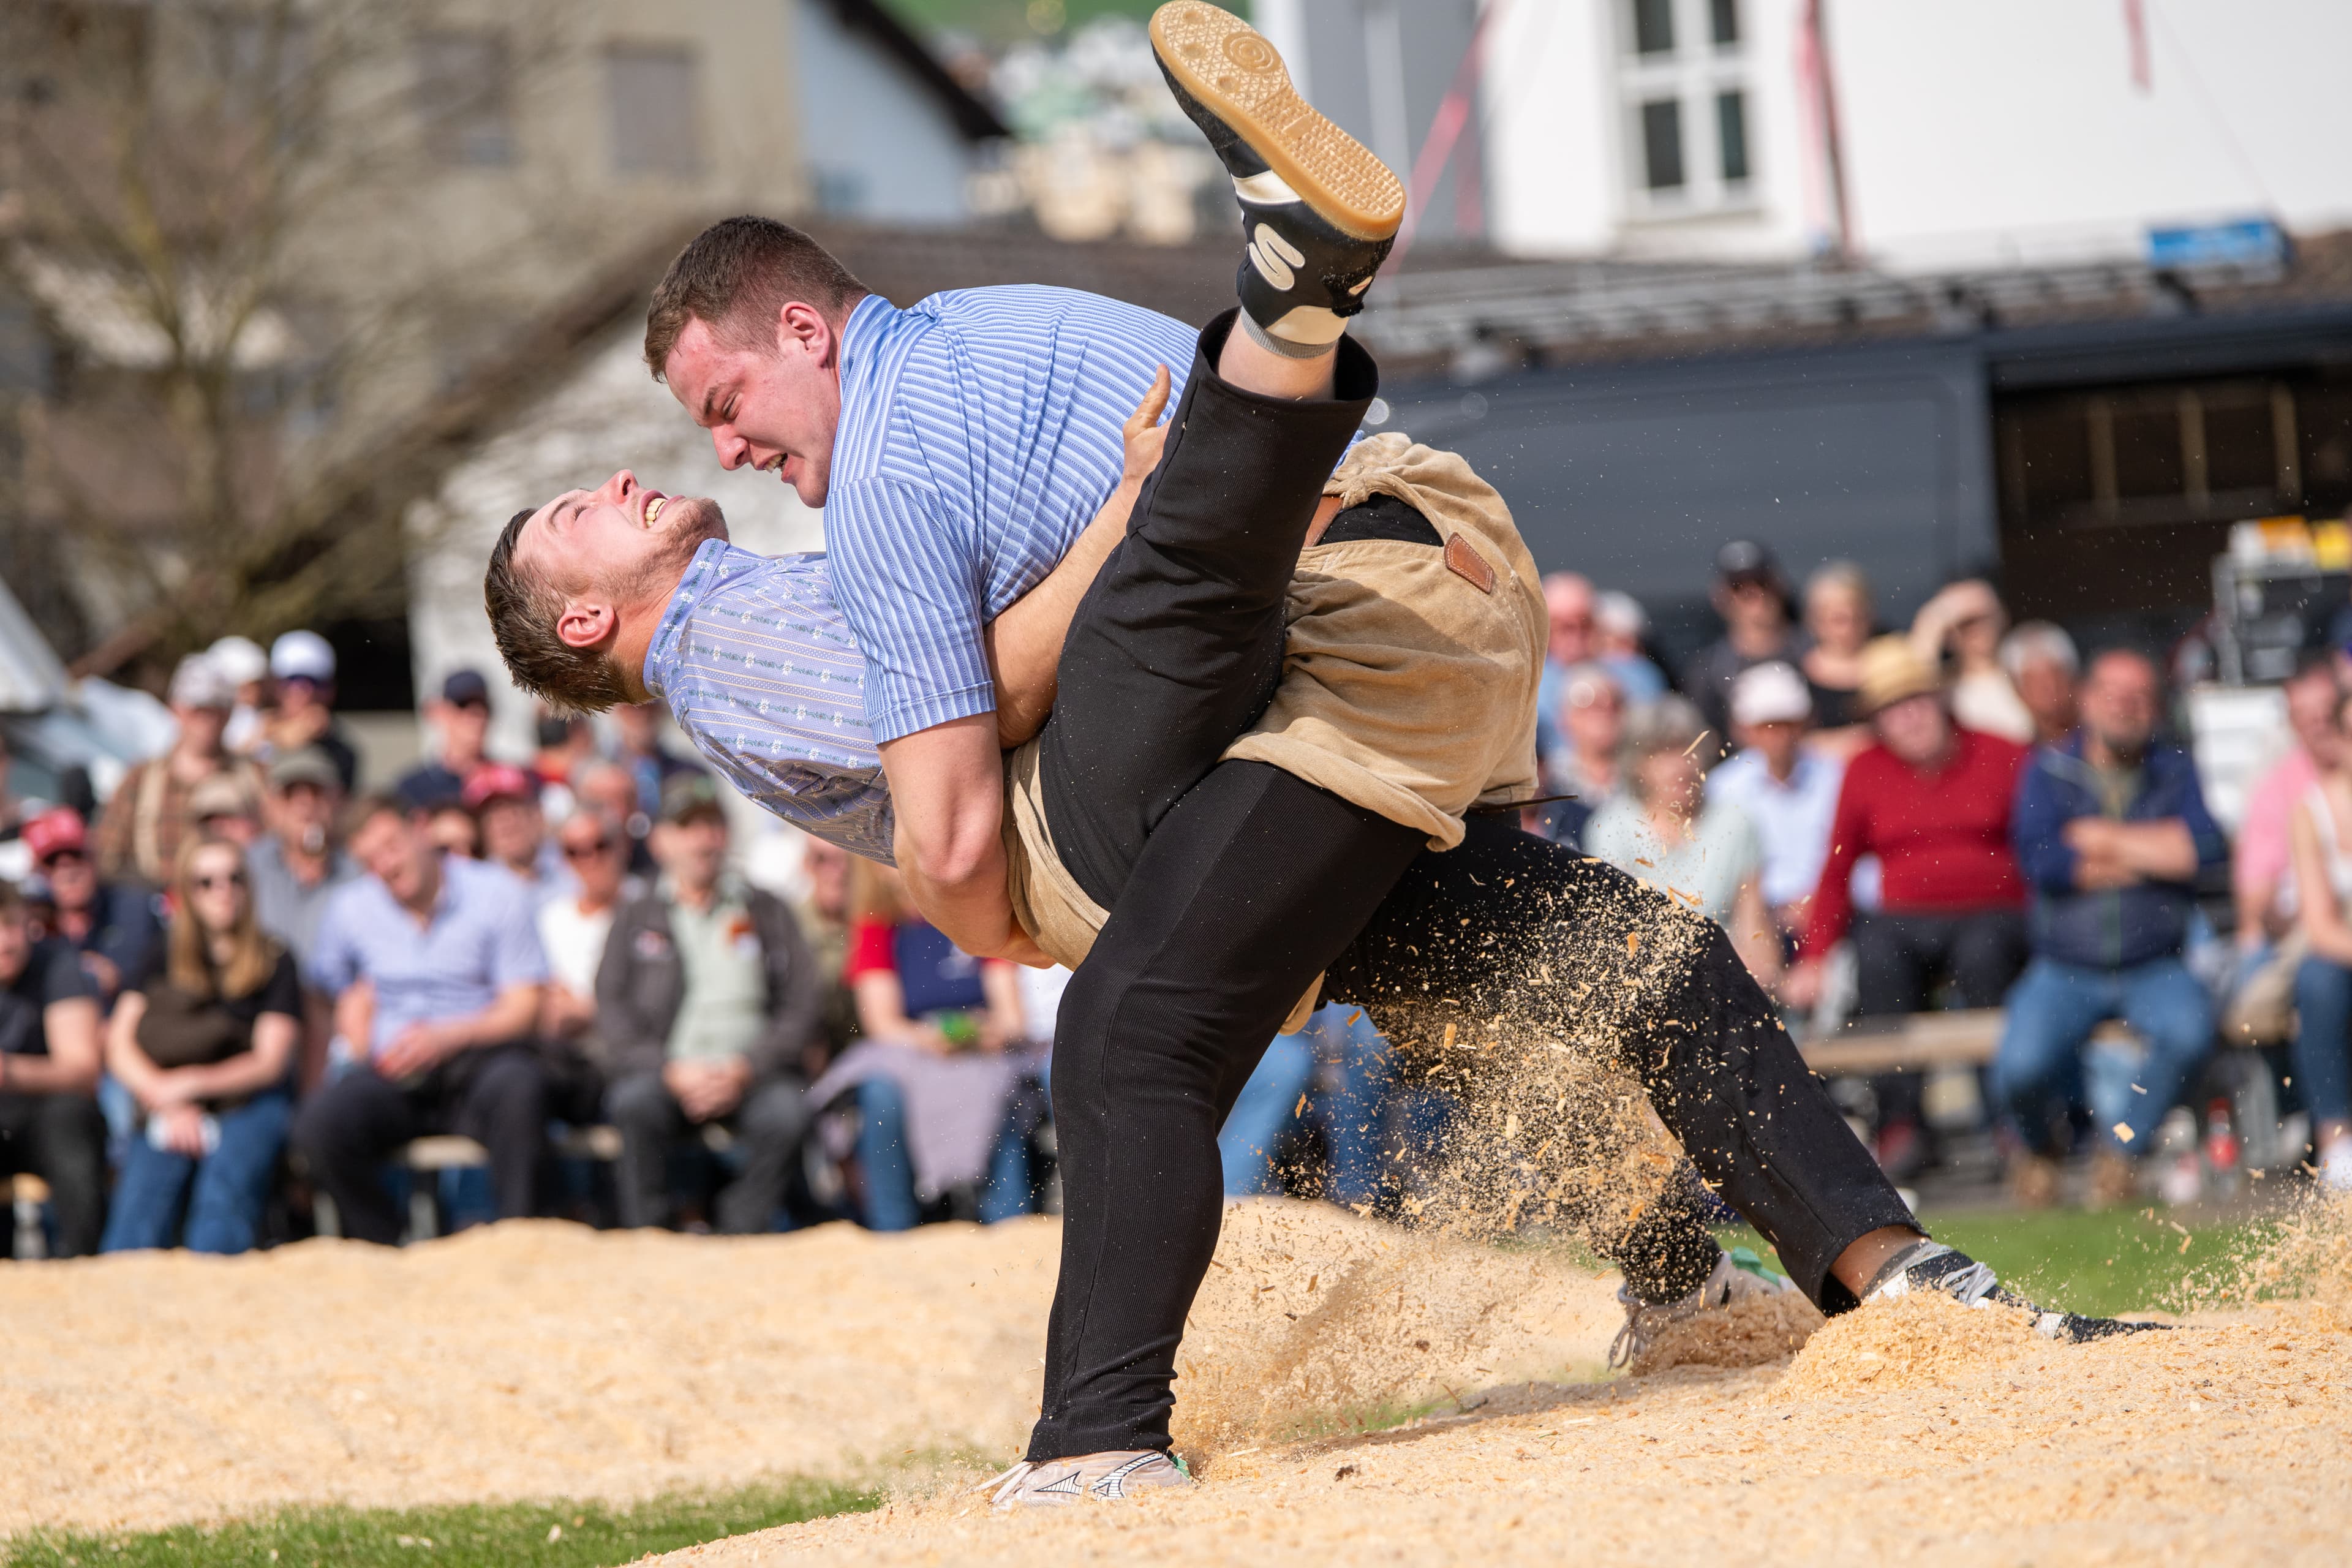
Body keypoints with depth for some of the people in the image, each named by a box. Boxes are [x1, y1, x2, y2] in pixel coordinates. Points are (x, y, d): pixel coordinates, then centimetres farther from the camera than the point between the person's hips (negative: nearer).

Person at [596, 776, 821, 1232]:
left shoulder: (766, 912, 17)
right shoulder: (637, 917, 17)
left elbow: (802, 1005, 6)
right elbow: (613, 1016, 5)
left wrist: (744, 1069, -10)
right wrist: (672, 1072, -13)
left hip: (752, 1071, 0)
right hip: (665, 1070, 0)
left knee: (786, 1110, -33)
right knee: (636, 1100, -34)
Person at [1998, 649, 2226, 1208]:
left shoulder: (2175, 770, 7)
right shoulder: (2049, 770, 2)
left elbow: (2209, 846, -12)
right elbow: (2040, 861, -15)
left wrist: (2106, 838, -11)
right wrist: (2156, 855, -10)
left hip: (2155, 968, 1)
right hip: (2065, 969, -1)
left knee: (2190, 1031, -32)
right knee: (2021, 1068, -26)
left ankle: (2121, 1149, -7)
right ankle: (2036, 1150, 12)